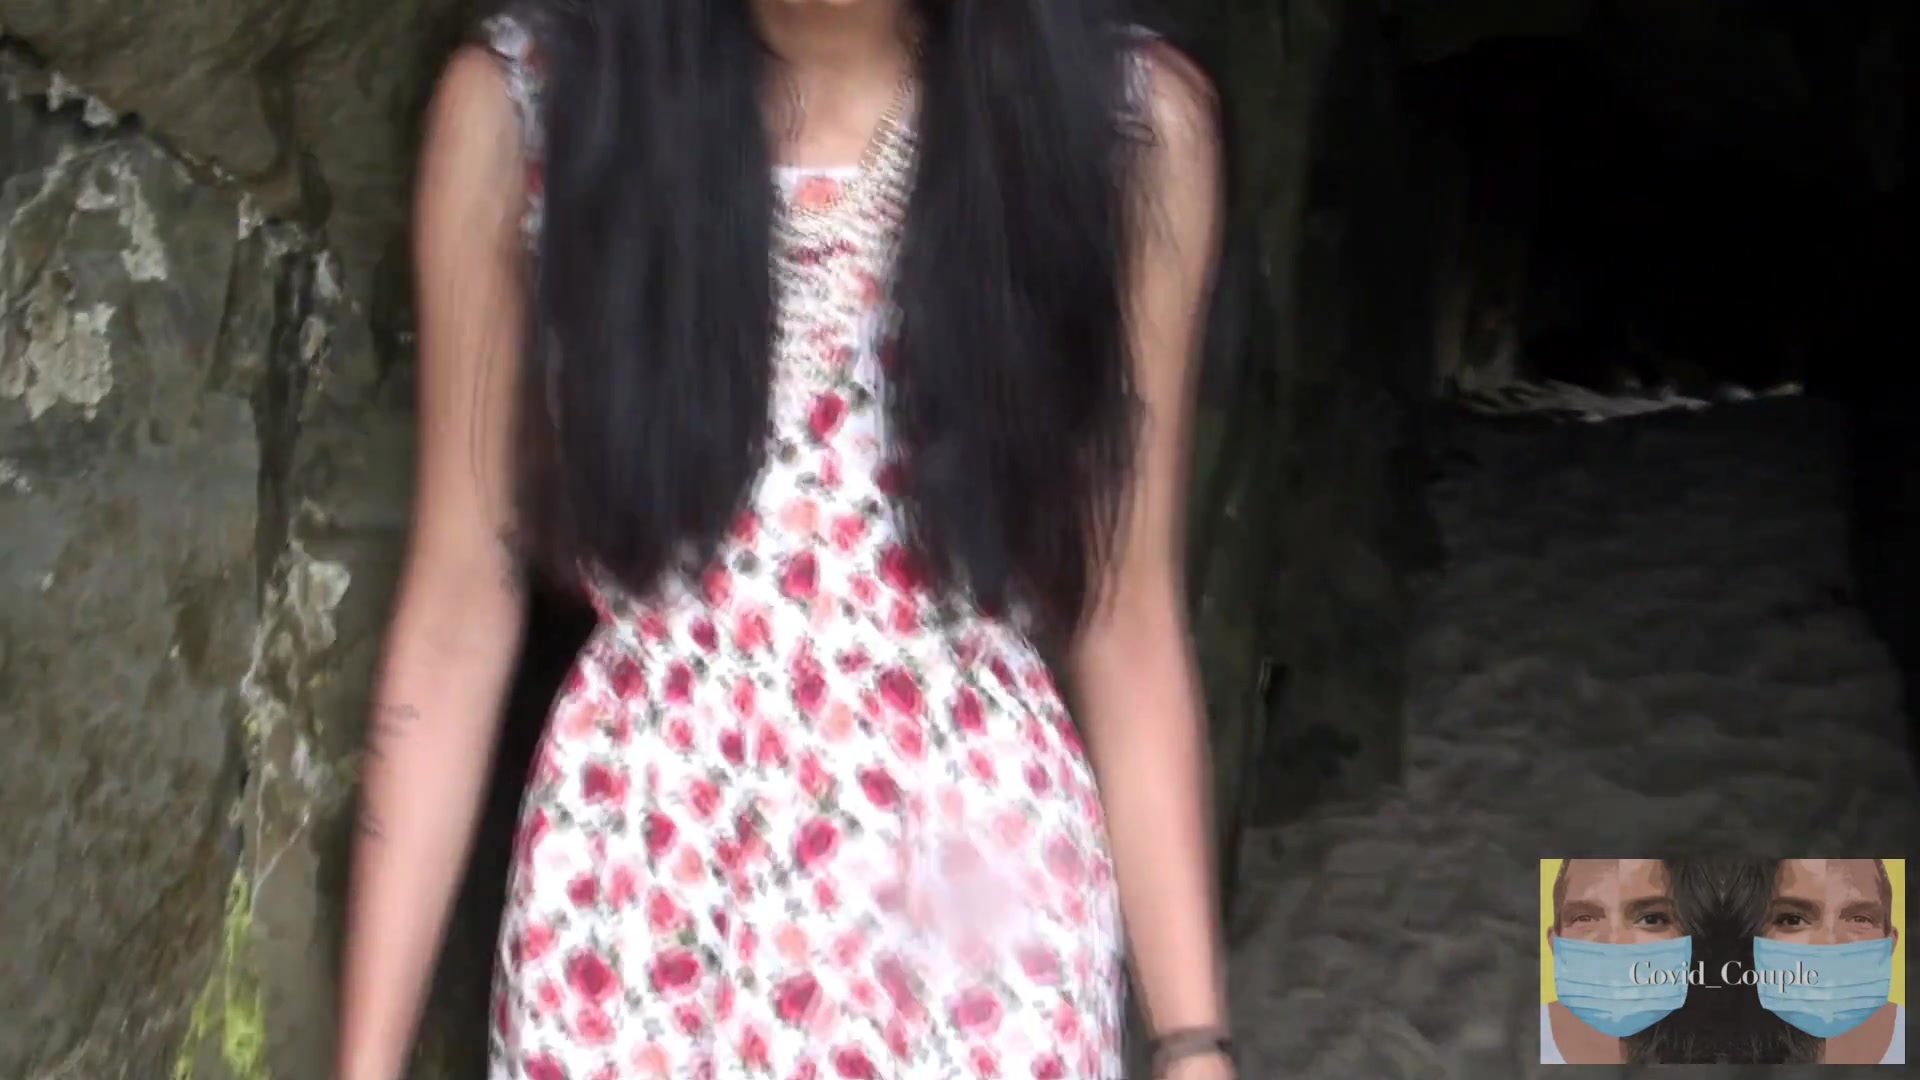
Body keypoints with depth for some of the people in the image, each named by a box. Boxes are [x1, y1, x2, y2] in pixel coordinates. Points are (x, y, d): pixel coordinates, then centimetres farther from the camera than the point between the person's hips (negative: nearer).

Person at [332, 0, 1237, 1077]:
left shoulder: (1130, 116, -7)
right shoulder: (519, 103, -7)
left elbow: (1125, 615, -1)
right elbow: (458, 606, -2)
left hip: (986, 926, 0)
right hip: (630, 911, 0)